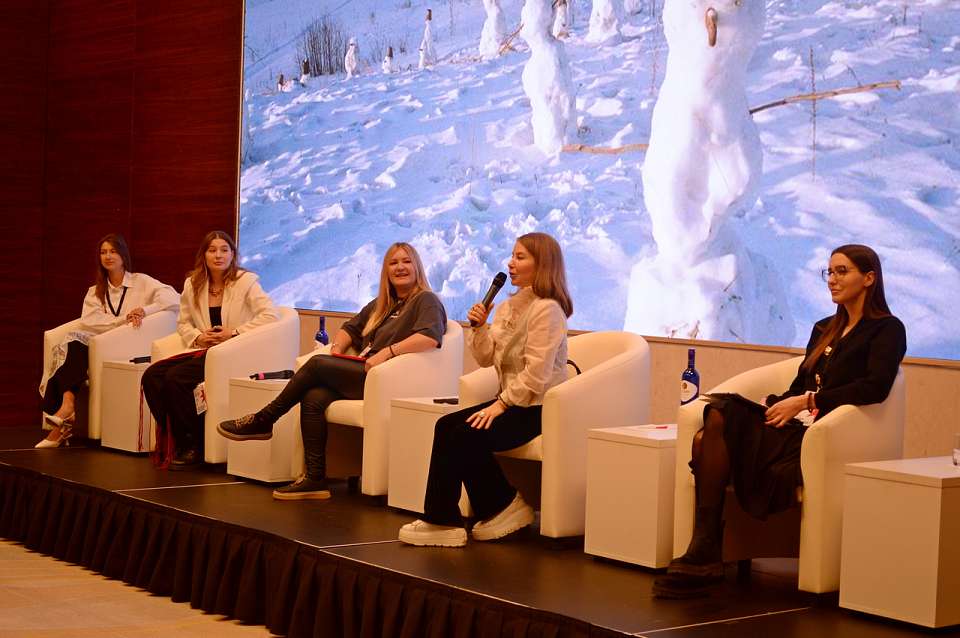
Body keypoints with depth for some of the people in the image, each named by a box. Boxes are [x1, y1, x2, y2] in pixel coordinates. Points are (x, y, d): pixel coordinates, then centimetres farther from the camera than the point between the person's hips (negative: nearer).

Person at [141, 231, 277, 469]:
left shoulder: (246, 281, -3)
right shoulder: (192, 284, 13)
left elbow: (270, 315, -12)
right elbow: (183, 323, 20)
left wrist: (234, 333, -16)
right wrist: (198, 337, -2)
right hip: (202, 351, 6)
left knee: (175, 378, -26)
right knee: (152, 376, -16)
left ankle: (194, 447, -11)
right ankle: (174, 441, -6)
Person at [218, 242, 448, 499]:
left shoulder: (426, 301, 3)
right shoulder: (380, 305, 30)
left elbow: (431, 337, -17)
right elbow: (349, 329, 34)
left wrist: (387, 352, -24)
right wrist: (337, 348, 10)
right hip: (362, 375, 7)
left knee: (316, 364, -17)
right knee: (313, 397, -21)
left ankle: (263, 421, -4)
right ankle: (315, 479, -25)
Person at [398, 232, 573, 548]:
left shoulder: (547, 309, -13)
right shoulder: (508, 306, 15)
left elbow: (537, 374, -20)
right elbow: (487, 359, 14)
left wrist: (501, 404, -19)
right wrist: (479, 327, -2)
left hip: (536, 407, -9)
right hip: (512, 400, 9)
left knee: (464, 436, -21)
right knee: (447, 426, -9)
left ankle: (440, 519, -7)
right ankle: (501, 506, -3)